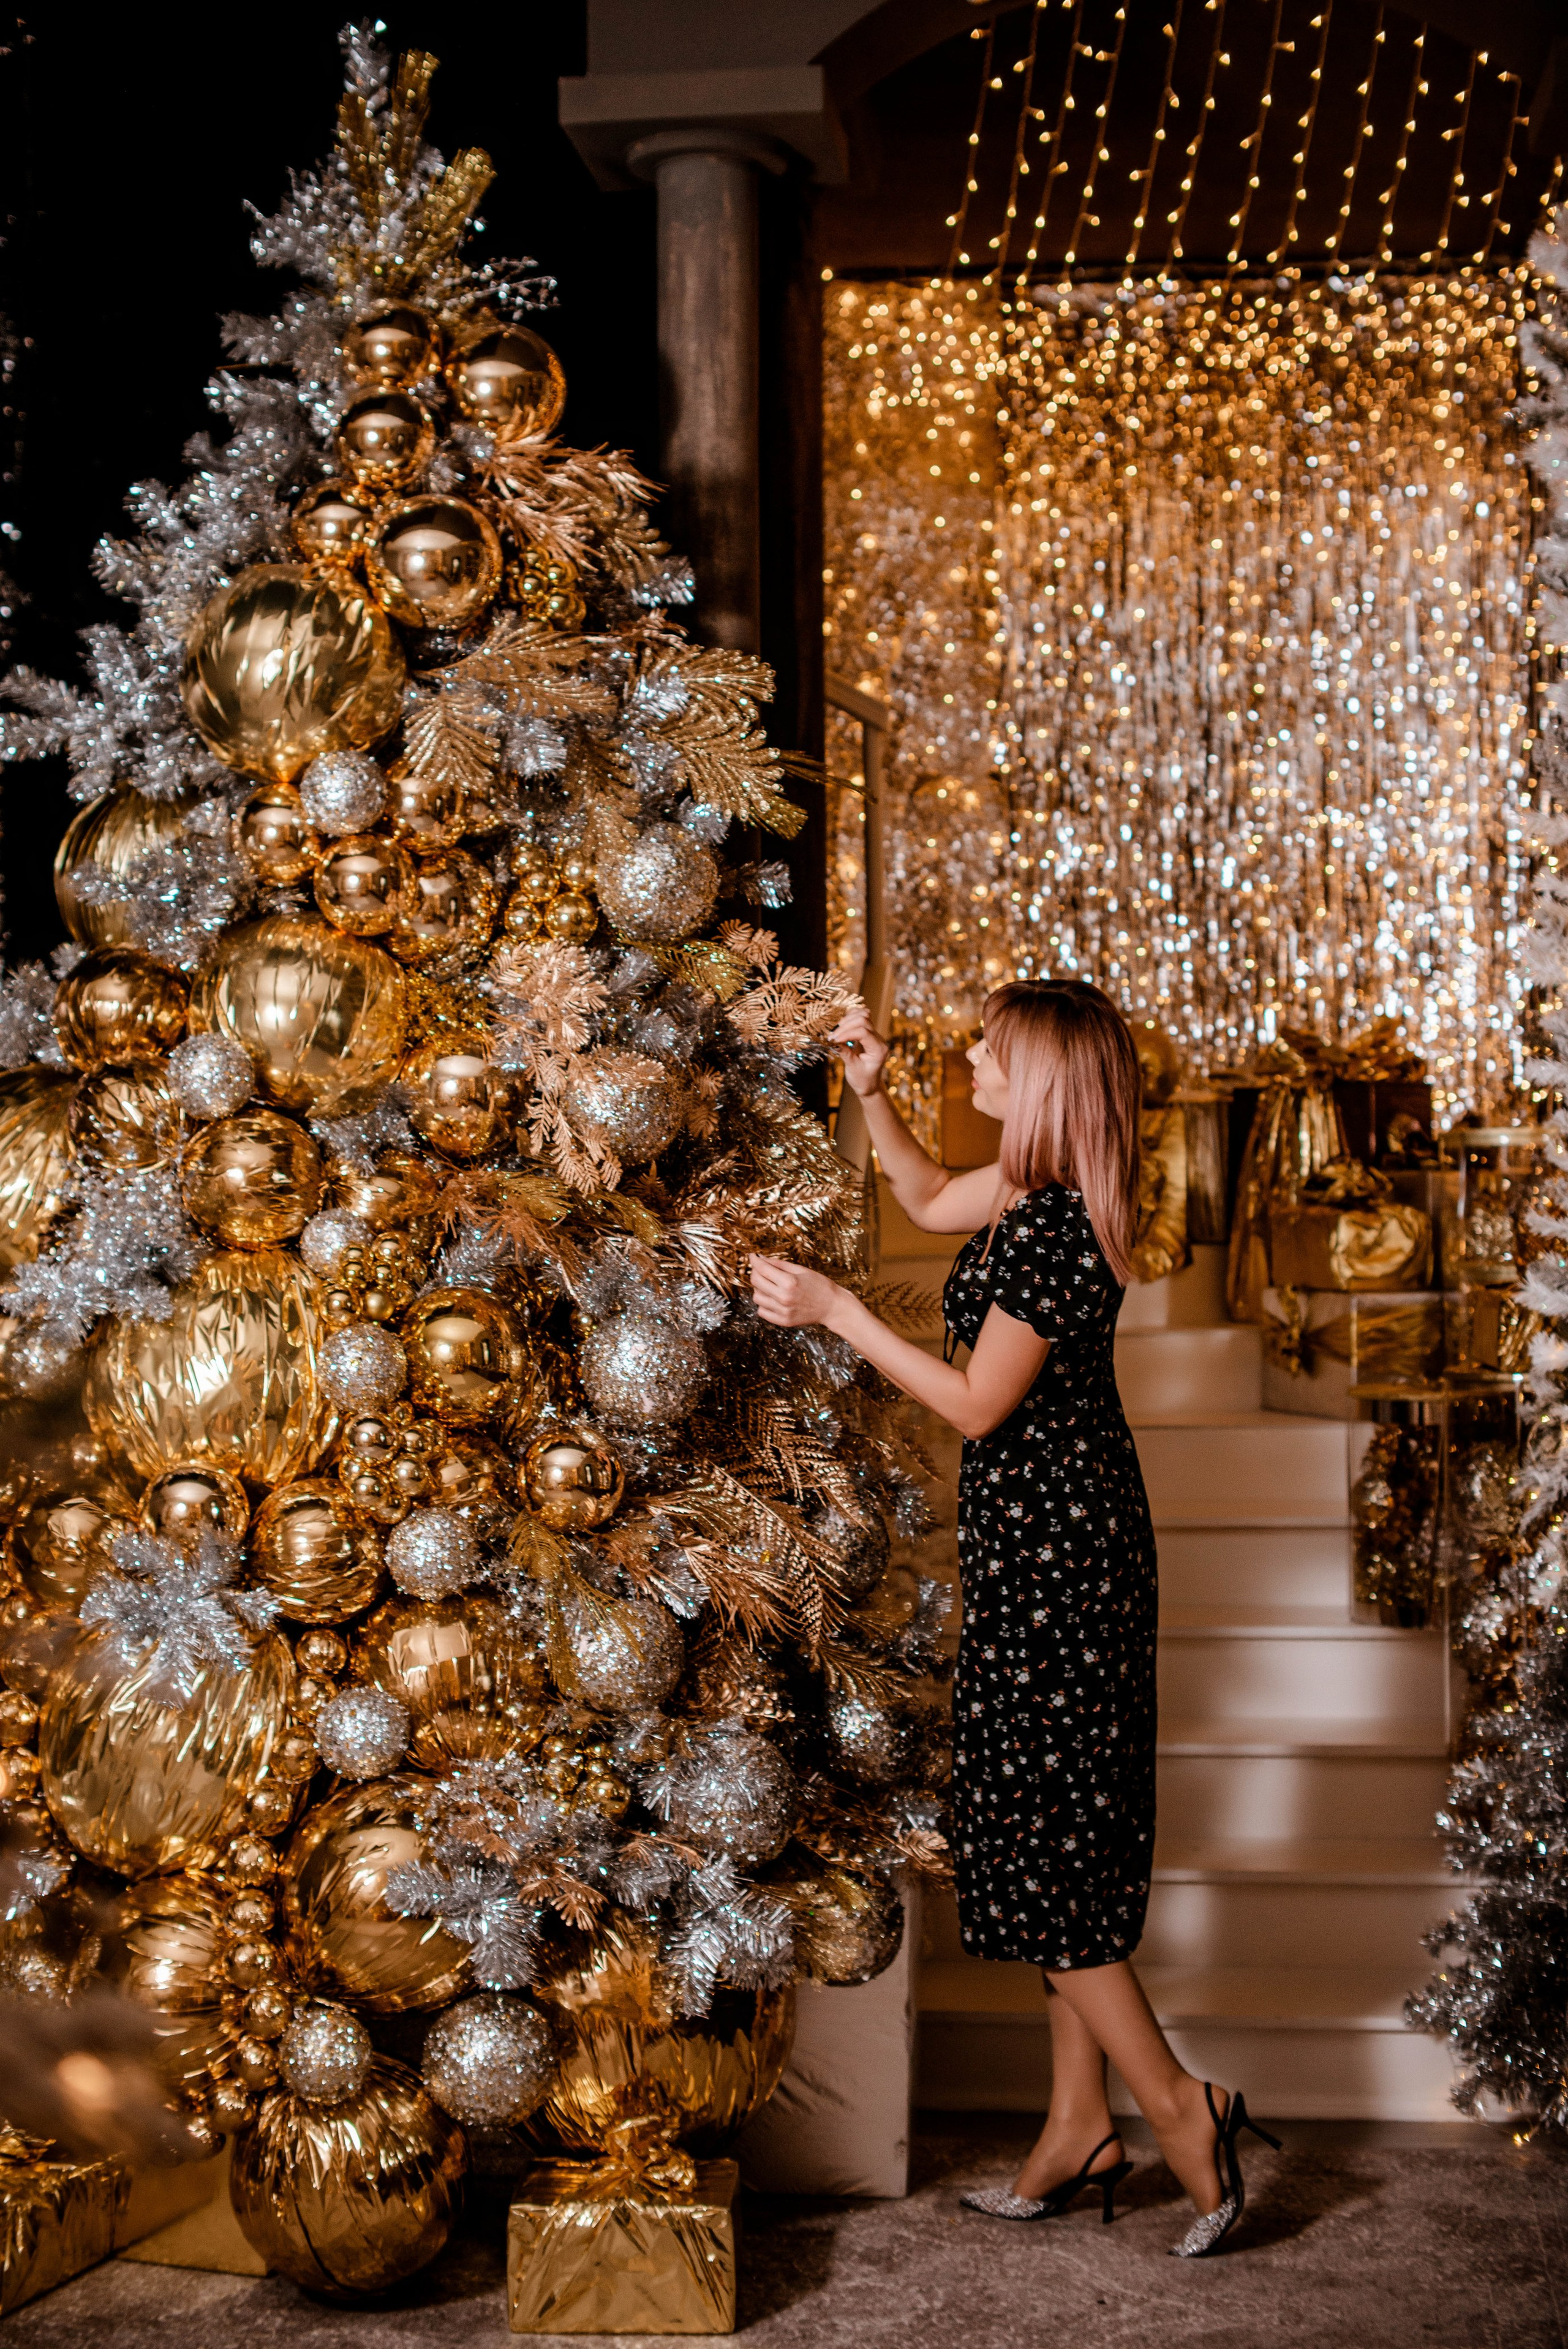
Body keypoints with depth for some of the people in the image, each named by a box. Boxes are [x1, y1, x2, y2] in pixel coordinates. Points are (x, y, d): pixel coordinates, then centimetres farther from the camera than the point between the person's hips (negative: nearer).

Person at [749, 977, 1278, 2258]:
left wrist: (838, 1312, -13)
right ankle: (1080, 2123, 22)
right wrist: (872, 1092, 17)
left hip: (1053, 1549, -10)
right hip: (1050, 1538, 10)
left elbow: (978, 1404, -17)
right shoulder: (1036, 1187, 7)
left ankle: (1175, 2103, 6)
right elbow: (935, 1201, 28)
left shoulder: (1053, 1228, -22)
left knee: (1043, 1831, -3)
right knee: (1057, 1832, 14)